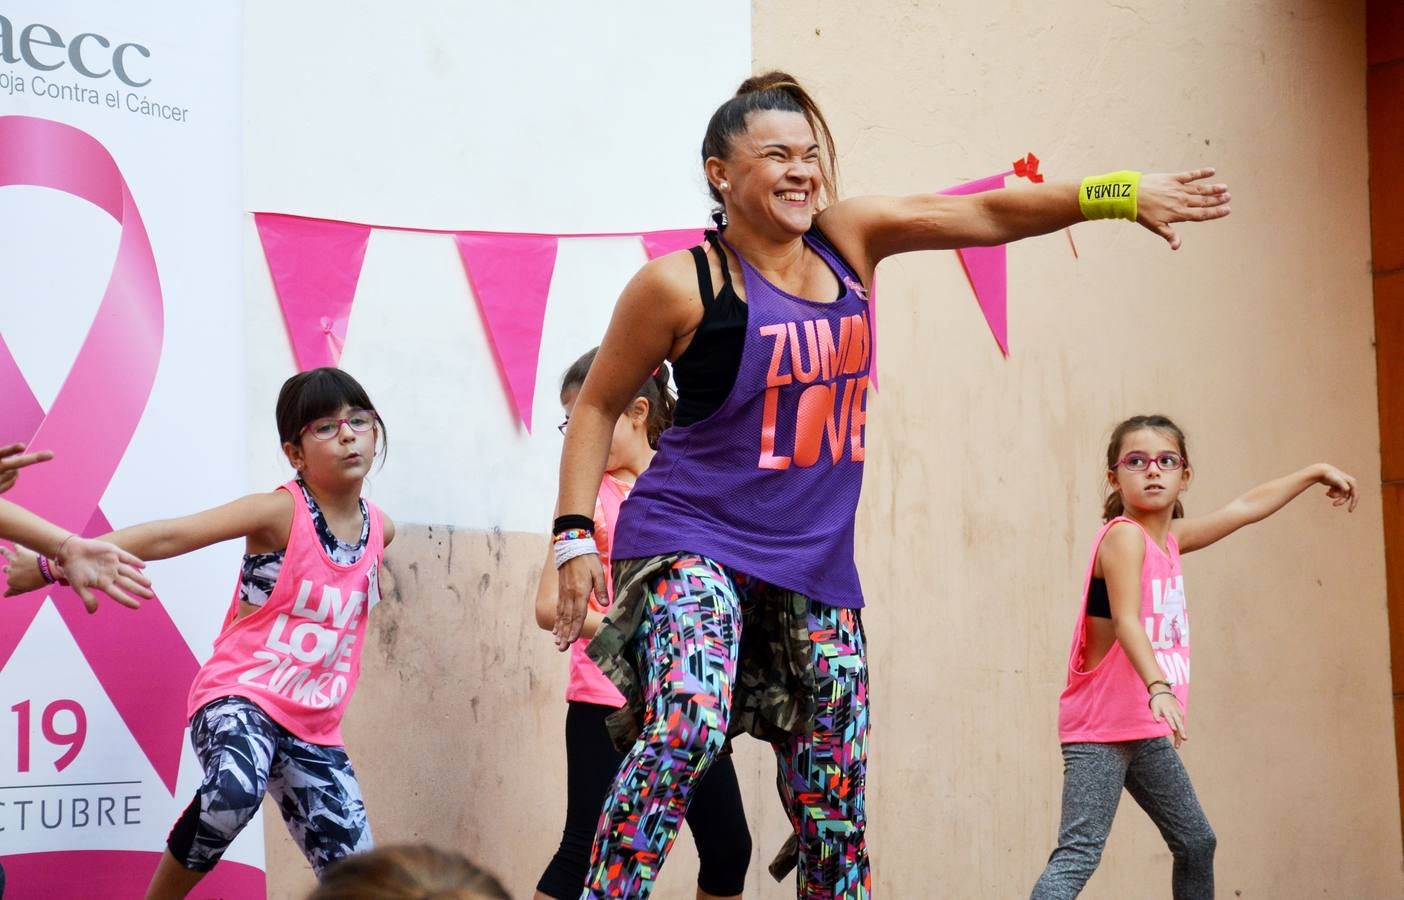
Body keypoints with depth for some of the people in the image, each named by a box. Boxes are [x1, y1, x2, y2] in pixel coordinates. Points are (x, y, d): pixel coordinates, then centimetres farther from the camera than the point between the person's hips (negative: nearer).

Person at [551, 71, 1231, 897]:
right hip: (694, 544, -5)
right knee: (685, 733, -28)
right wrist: (575, 533, -8)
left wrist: (1120, 194, -14)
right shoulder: (681, 284, -10)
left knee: (835, 795, 8)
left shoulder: (849, 236, 2)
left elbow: (985, 214, -4)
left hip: (815, 560, 5)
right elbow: (598, 406, 0)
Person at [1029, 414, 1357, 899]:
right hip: (1100, 726, -9)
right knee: (1079, 854, -18)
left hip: (1146, 731, 9)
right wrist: (1159, 688, -43)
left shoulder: (1170, 538, 11)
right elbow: (1126, 621, -28)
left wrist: (1316, 472, 32)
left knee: (1196, 842, 18)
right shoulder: (1124, 535, -14)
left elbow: (1245, 509, 24)